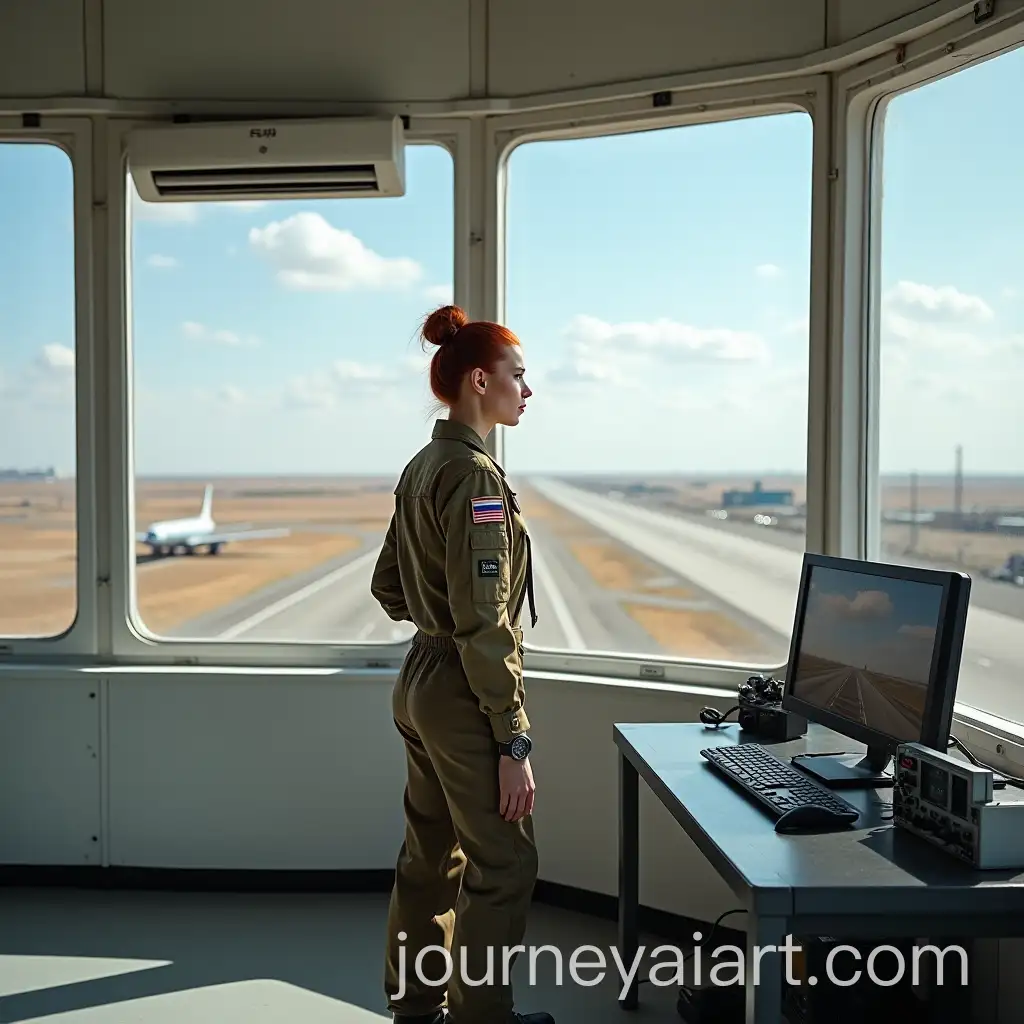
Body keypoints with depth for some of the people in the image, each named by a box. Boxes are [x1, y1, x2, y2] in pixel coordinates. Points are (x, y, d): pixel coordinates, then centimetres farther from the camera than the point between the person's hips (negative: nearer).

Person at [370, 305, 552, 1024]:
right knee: (502, 868, 3)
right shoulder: (476, 474, -19)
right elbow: (484, 624, -22)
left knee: (430, 857, 19)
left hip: (419, 684, 10)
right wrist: (513, 741, -20)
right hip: (465, 695, -10)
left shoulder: (421, 467, 9)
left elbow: (388, 587, 17)